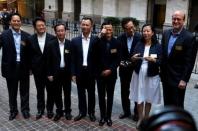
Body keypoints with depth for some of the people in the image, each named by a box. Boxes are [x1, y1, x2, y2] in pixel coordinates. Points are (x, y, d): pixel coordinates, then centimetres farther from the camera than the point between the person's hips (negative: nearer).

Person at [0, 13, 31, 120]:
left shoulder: (26, 36, 2)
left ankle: (25, 109, 31)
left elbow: (30, 52, 7)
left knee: (24, 91, 13)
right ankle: (13, 110, 32)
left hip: (24, 67, 1)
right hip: (10, 67, -1)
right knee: (12, 91, 14)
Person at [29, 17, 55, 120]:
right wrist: (31, 67, 0)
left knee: (50, 90, 11)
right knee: (40, 91, 14)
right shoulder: (31, 39, -2)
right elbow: (29, 55, 4)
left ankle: (50, 109, 28)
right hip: (37, 70, 1)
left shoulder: (52, 38, -8)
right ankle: (40, 109, 30)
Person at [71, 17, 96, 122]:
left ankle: (91, 112, 28)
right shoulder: (75, 41, 0)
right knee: (81, 93, 13)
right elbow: (73, 59, 0)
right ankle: (82, 112, 29)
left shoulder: (96, 40, -5)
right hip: (79, 71, 2)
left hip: (91, 72, -1)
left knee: (91, 93, 12)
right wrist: (73, 73, -2)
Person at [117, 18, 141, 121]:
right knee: (124, 91, 13)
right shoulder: (120, 38, -3)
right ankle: (126, 111, 30)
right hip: (124, 69, 3)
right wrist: (120, 61, -11)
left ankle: (137, 112, 27)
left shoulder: (140, 37, -12)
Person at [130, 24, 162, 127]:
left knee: (148, 98, 10)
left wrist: (153, 60, -27)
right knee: (139, 98, 7)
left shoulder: (157, 46, -5)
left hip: (151, 76, -2)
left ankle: (146, 118, 30)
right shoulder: (139, 44, 2)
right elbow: (133, 59, 0)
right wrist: (133, 58, -21)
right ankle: (140, 118, 26)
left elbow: (160, 62, -8)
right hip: (139, 74, 2)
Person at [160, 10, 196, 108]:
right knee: (167, 104, 18)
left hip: (178, 78, -5)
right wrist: (161, 71, 10)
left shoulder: (189, 37, -13)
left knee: (177, 106, 4)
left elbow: (189, 62, -13)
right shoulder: (166, 33, 5)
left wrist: (184, 80, -16)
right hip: (165, 76, 6)